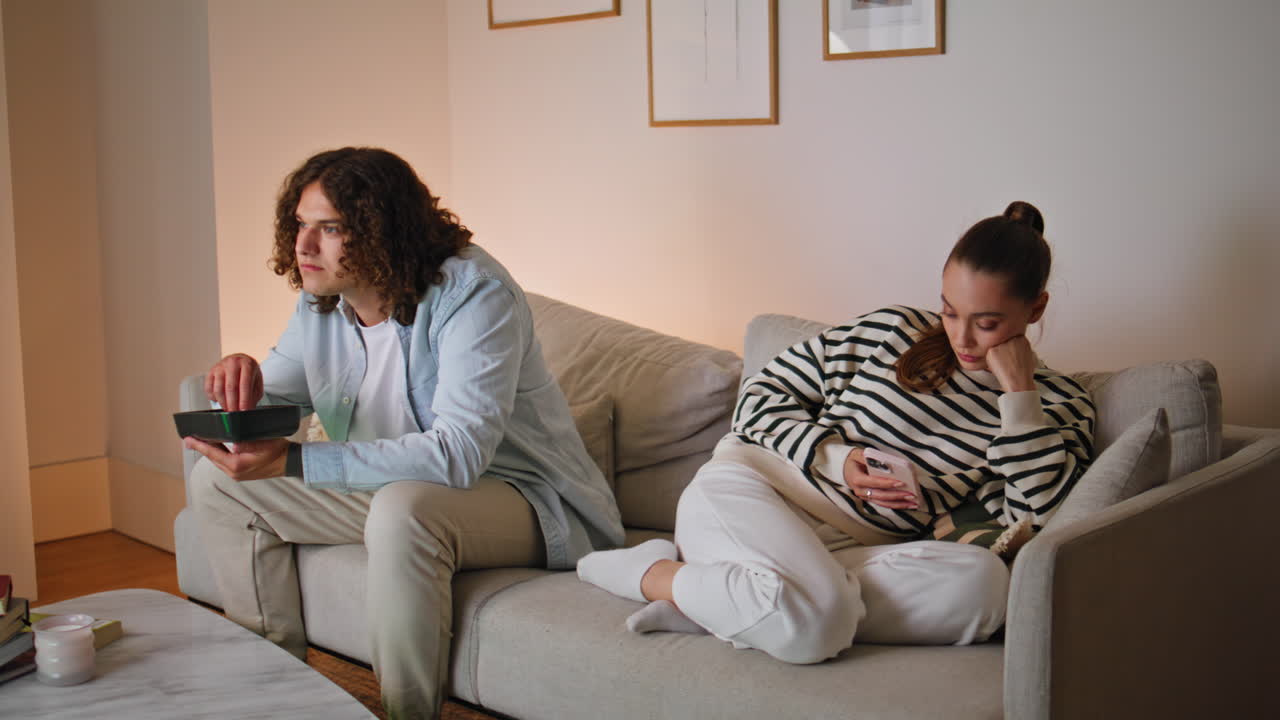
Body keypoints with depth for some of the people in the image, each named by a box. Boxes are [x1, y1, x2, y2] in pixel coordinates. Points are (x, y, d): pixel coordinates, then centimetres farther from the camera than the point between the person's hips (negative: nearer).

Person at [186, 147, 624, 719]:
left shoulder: (472, 292, -25)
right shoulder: (320, 301, 0)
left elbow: (457, 453, -34)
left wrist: (292, 462, -38)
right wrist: (240, 384, -16)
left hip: (519, 496, -8)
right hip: (392, 485, 8)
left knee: (405, 508, -40)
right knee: (219, 481, 4)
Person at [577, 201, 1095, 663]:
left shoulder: (1059, 407, 8)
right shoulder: (891, 332, 5)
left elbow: (1036, 523, -9)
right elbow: (763, 394, 10)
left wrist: (1018, 391, -10)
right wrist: (836, 459, -8)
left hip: (852, 552, 3)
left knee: (983, 583, -32)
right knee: (816, 618, -37)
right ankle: (650, 572, -9)